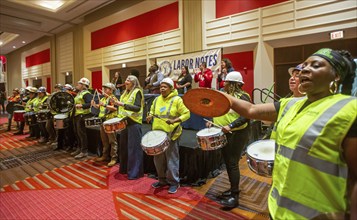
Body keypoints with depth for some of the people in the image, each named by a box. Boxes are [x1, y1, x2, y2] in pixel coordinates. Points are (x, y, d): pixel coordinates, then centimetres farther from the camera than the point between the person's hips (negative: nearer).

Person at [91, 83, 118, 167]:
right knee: (104, 140, 16)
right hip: (103, 121, 9)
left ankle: (114, 158, 0)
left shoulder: (113, 98, -9)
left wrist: (104, 105, -29)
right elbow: (100, 108, 23)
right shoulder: (103, 98, 17)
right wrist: (95, 105, 5)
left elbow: (115, 108, -23)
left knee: (112, 141, -5)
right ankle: (105, 156, 27)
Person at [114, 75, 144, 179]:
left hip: (134, 123, -8)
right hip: (124, 122, 8)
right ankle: (124, 168, 28)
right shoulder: (125, 93, 16)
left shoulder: (137, 92, -7)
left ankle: (135, 172, 7)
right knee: (124, 147, 13)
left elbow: (137, 108, -20)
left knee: (134, 148, -2)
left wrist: (123, 105, -26)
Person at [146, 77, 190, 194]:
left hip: (171, 134, -6)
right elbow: (152, 110, 22)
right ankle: (162, 180, 33)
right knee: (158, 159, 15)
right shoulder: (157, 99, 9)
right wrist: (150, 115, -2)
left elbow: (186, 114, -10)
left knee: (171, 159, 2)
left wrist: (174, 121, -23)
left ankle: (174, 183, 19)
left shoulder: (177, 100, -9)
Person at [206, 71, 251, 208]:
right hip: (224, 134, 8)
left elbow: (246, 116, -24)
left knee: (233, 163, -5)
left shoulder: (242, 97, -13)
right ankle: (233, 188, 31)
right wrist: (212, 121, 7)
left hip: (237, 134, -8)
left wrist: (230, 126, -33)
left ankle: (234, 196, 8)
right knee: (227, 162, 15)